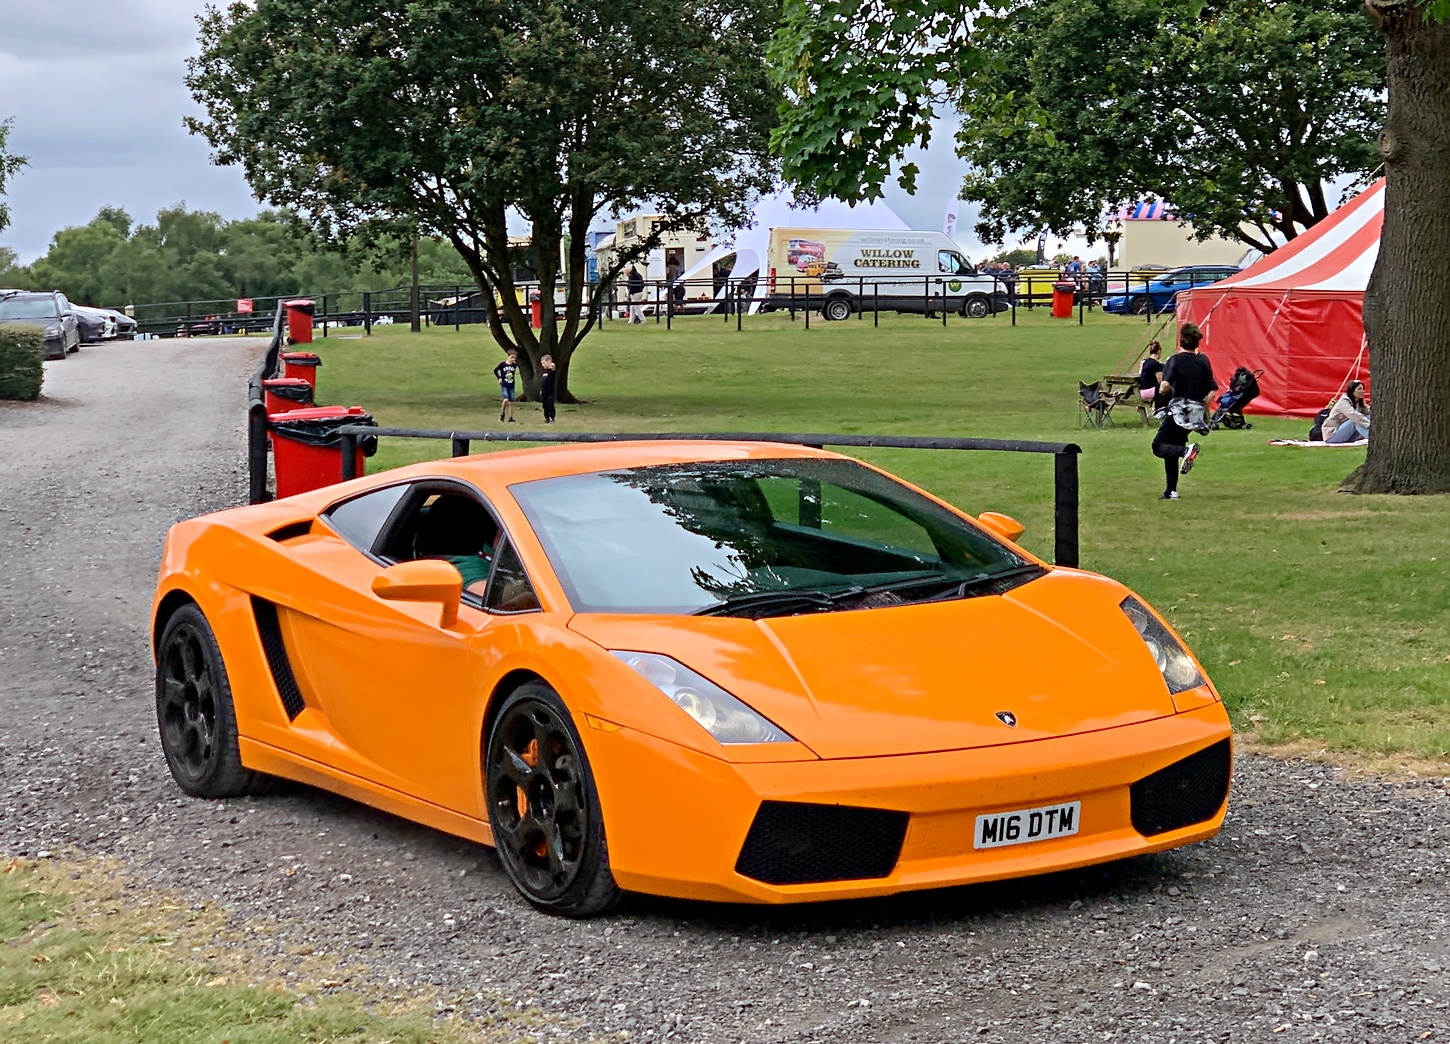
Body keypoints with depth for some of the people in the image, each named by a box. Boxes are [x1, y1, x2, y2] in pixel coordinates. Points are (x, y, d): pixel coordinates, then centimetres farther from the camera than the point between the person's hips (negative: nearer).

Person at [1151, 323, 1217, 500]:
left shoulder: (1175, 360, -8)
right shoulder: (1203, 361, 5)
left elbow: (1164, 387, -21)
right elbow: (1211, 392, 3)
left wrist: (1163, 391, 2)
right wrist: (1203, 409, 17)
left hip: (1178, 410, -5)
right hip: (1196, 411, 5)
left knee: (1158, 446, 4)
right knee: (1171, 450, 16)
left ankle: (1186, 450, -24)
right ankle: (1171, 490, 10)